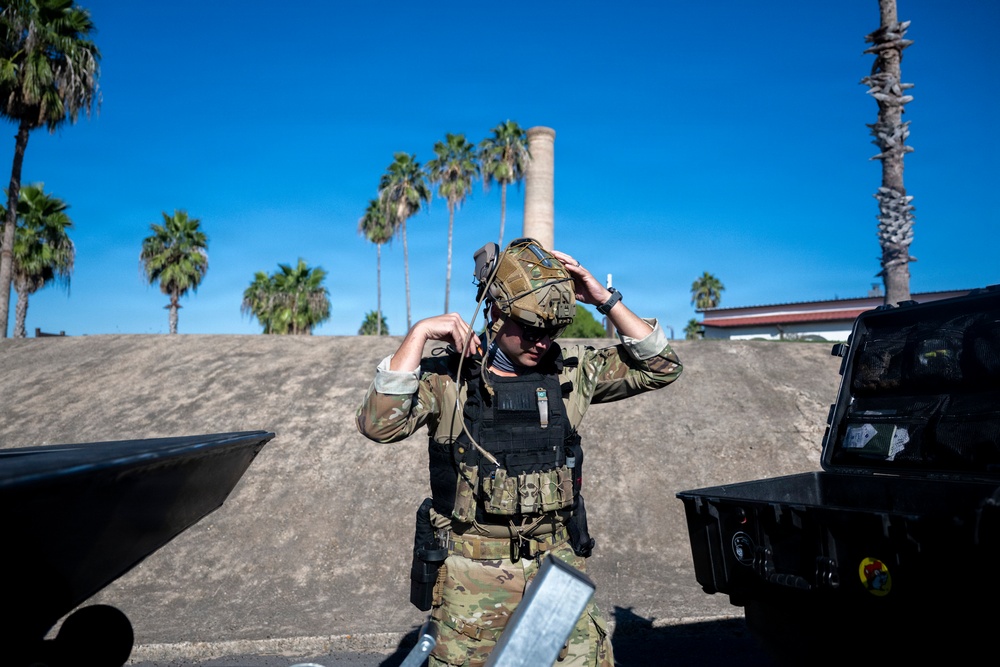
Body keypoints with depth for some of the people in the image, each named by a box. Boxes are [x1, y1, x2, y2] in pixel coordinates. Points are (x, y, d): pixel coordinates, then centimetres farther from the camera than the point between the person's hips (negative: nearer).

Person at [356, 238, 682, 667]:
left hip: (557, 567, 3)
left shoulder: (570, 372, 1)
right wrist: (419, 334, -22)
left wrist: (606, 300, -8)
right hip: (471, 577, -2)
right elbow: (378, 423, -20)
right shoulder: (447, 376, -8)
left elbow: (660, 368, 2)